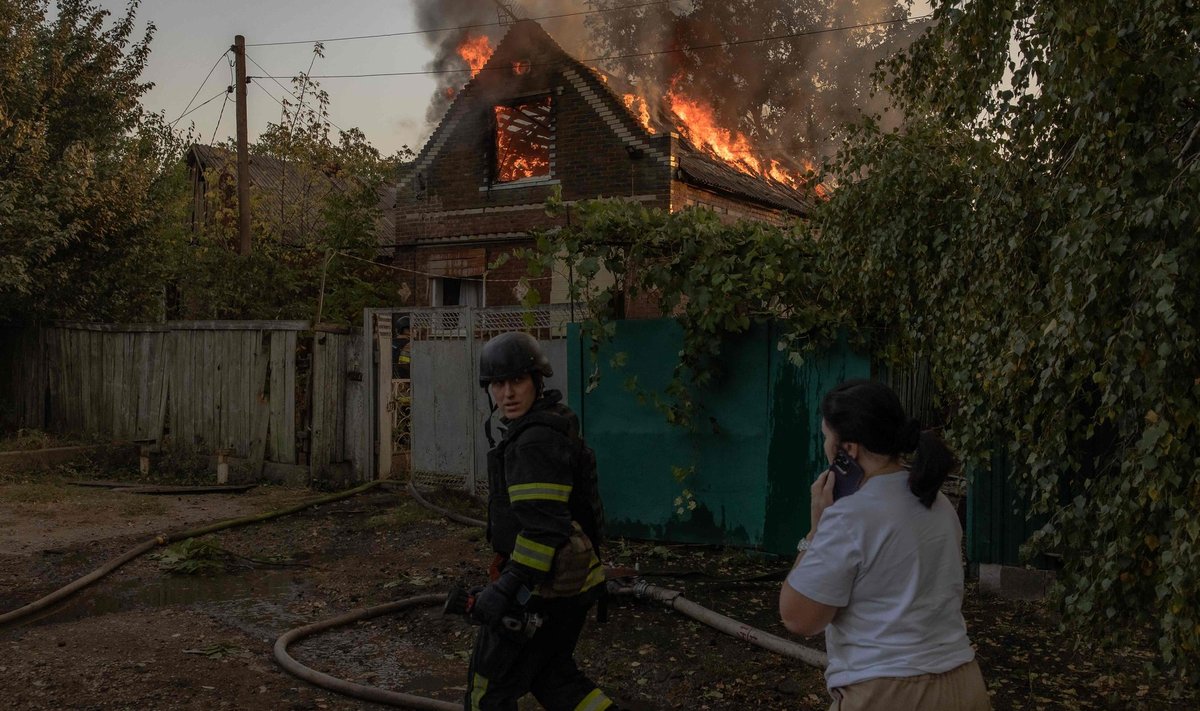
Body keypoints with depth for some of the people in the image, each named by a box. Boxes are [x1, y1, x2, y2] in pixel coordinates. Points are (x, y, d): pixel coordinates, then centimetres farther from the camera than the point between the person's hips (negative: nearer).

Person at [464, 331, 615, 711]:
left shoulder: (536, 441, -21)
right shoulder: (549, 428, 11)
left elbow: (543, 525, -28)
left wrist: (508, 589, -27)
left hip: (542, 587, -10)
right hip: (571, 580, 10)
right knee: (552, 674, 23)